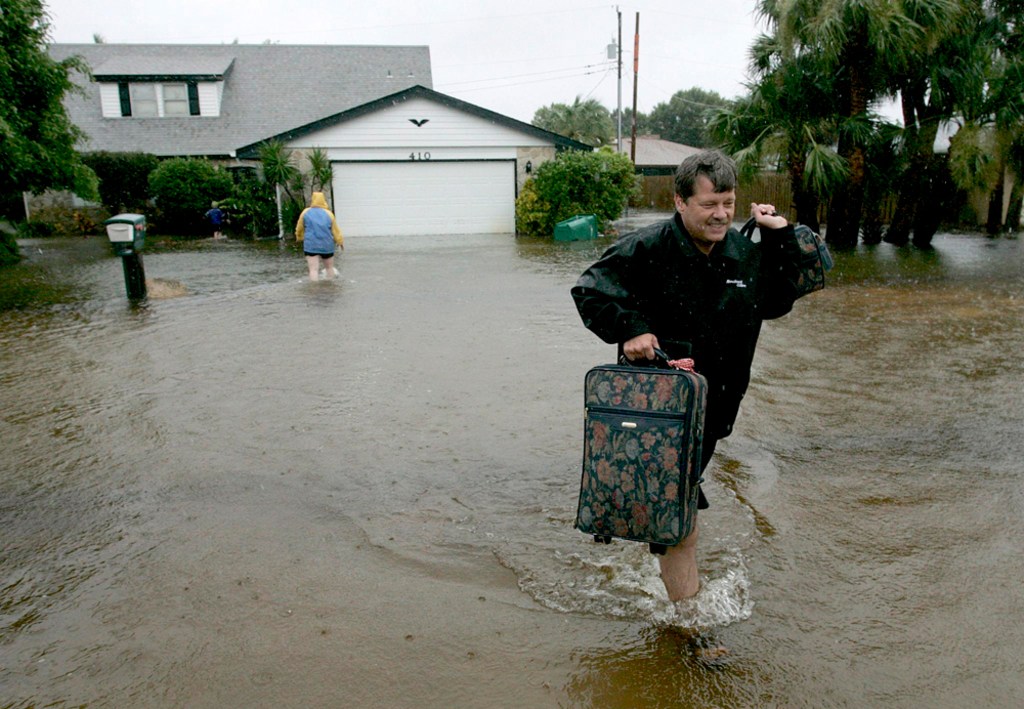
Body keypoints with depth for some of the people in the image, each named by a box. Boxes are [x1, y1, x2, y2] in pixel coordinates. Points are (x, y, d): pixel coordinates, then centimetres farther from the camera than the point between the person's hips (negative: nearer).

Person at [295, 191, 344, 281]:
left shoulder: (306, 212, 0)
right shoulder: (329, 214, 0)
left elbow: (299, 229, 10)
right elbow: (336, 230, 7)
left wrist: (300, 237, 29)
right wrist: (340, 241, 22)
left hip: (311, 245, -1)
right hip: (327, 246, 1)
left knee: (314, 269, -5)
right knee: (329, 268, 16)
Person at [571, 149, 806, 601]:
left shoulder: (745, 253, 4)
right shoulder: (647, 249, -14)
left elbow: (776, 305, 14)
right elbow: (589, 290, -14)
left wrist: (781, 242, 5)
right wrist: (629, 330, -28)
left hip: (715, 403, 6)